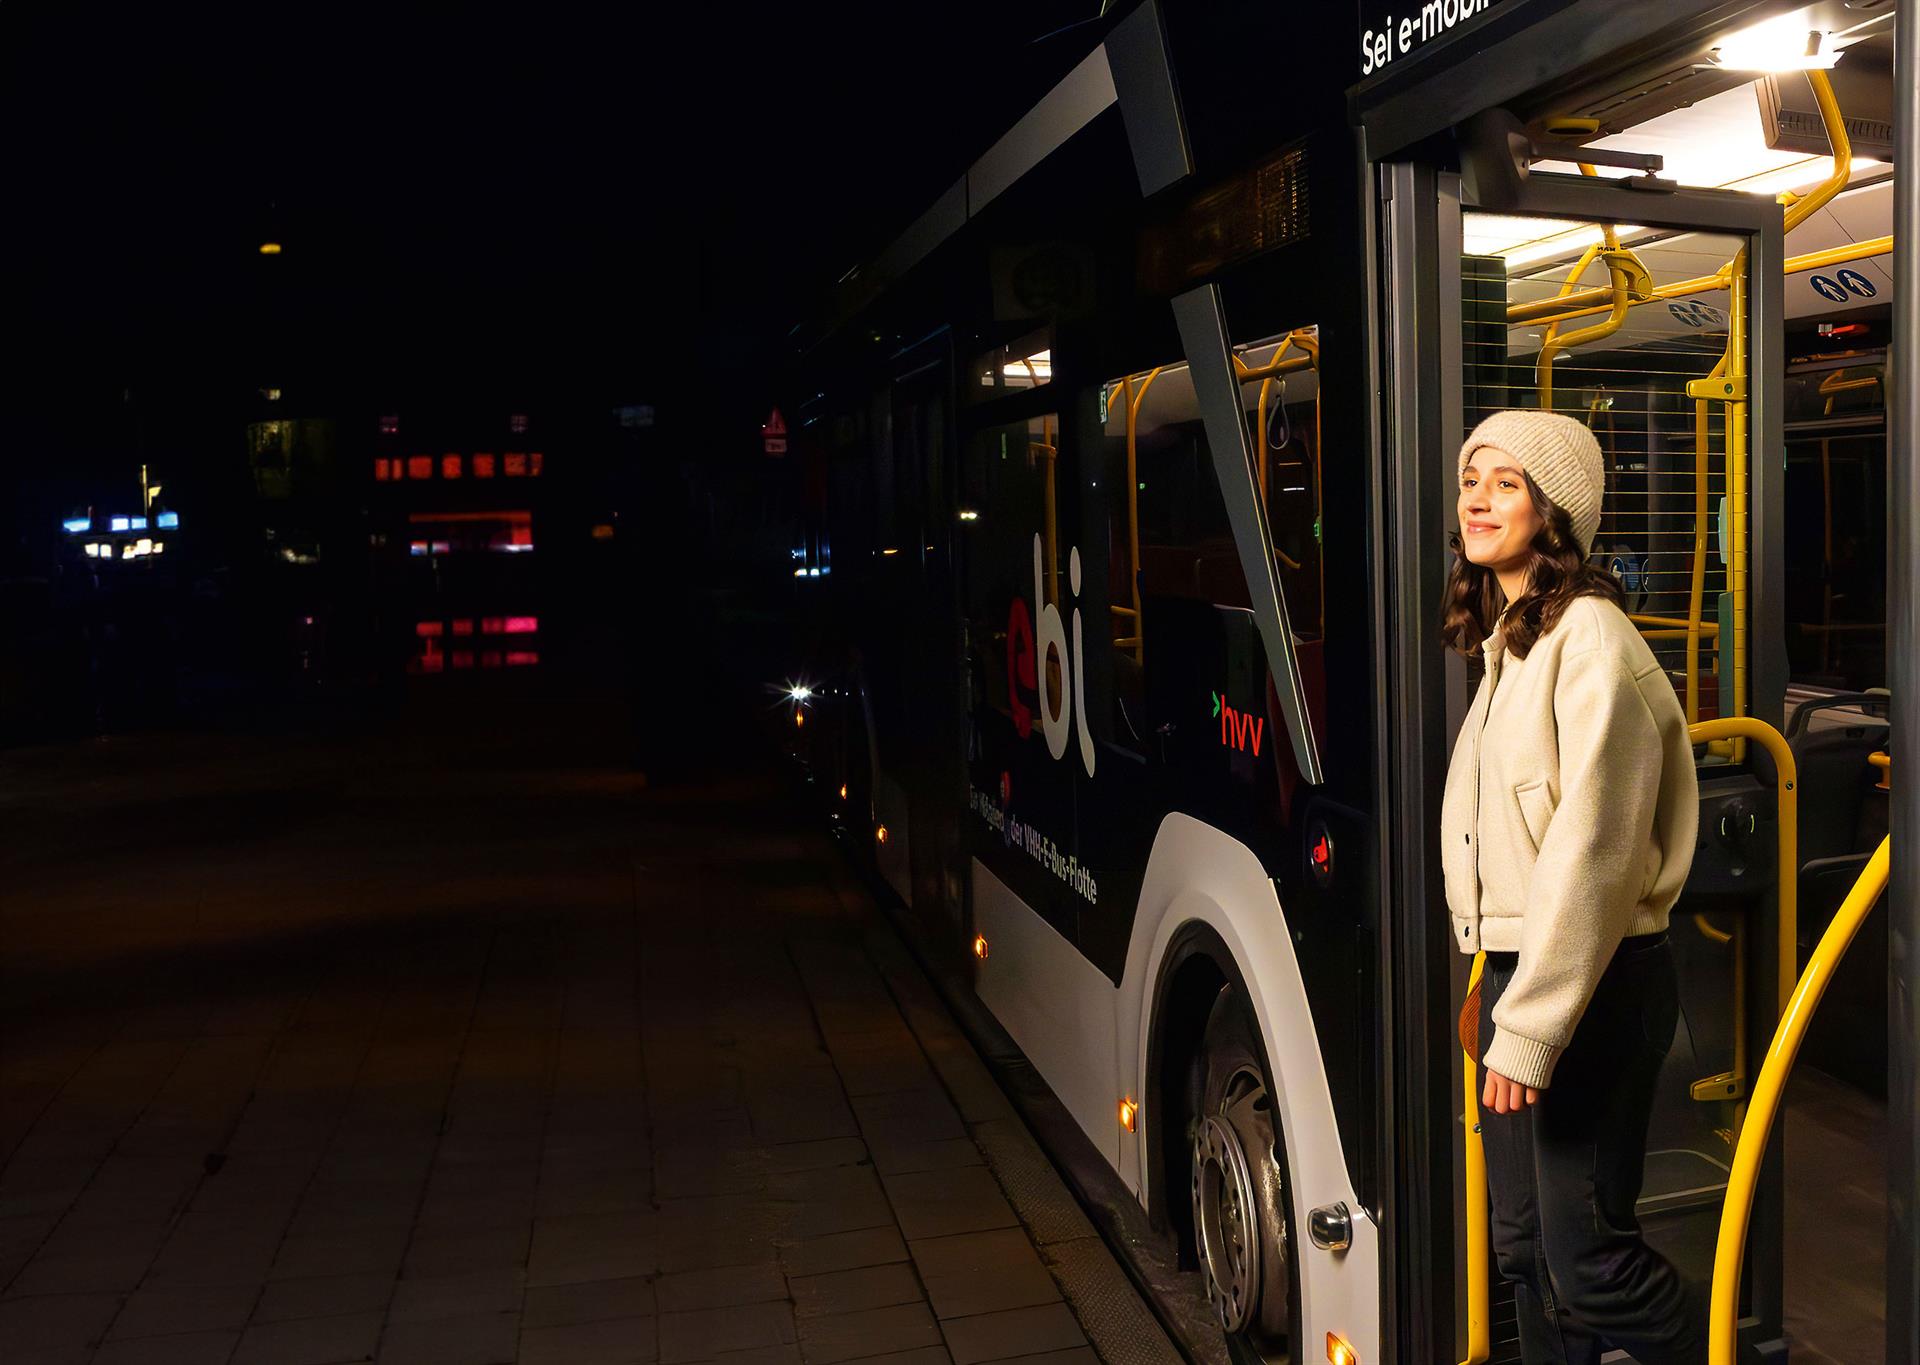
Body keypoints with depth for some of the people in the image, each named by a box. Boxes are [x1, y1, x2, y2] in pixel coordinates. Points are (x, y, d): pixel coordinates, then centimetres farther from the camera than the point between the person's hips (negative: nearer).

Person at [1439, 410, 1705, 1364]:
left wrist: (1529, 1029, -21)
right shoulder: (1506, 640, 14)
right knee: (1525, 1249, 14)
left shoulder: (1587, 637, -14)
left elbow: (1591, 846, -20)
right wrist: (1494, 987, 13)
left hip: (1593, 984, -8)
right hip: (1514, 968, 8)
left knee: (1588, 1261, -3)